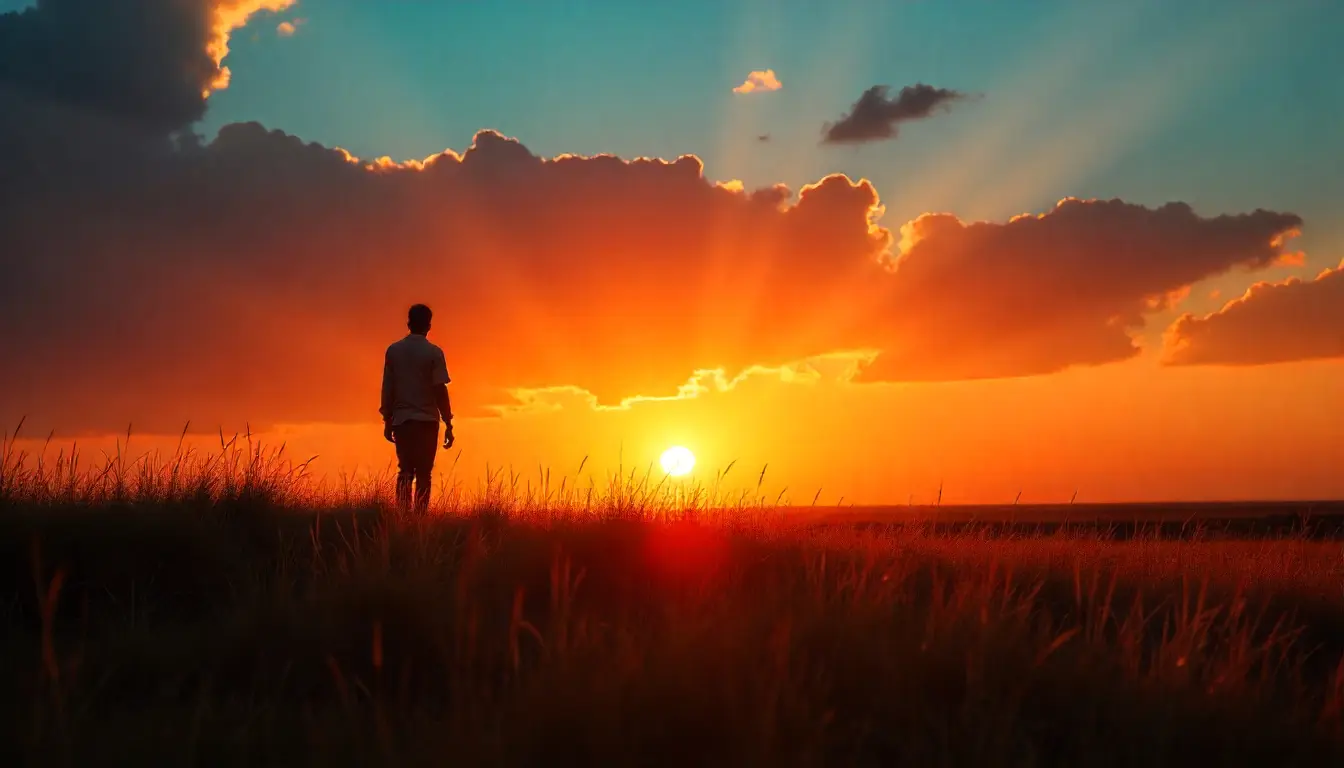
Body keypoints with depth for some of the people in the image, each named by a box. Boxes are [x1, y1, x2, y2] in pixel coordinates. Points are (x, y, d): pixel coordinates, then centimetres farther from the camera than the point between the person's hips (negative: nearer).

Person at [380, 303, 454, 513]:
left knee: (405, 471, 10)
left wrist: (387, 421, 14)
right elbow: (440, 390, -8)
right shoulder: (433, 352, -6)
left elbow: (387, 388, 6)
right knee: (423, 473, 2)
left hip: (401, 419, 3)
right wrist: (448, 425, -4)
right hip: (426, 420, -3)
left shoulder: (393, 350, 4)